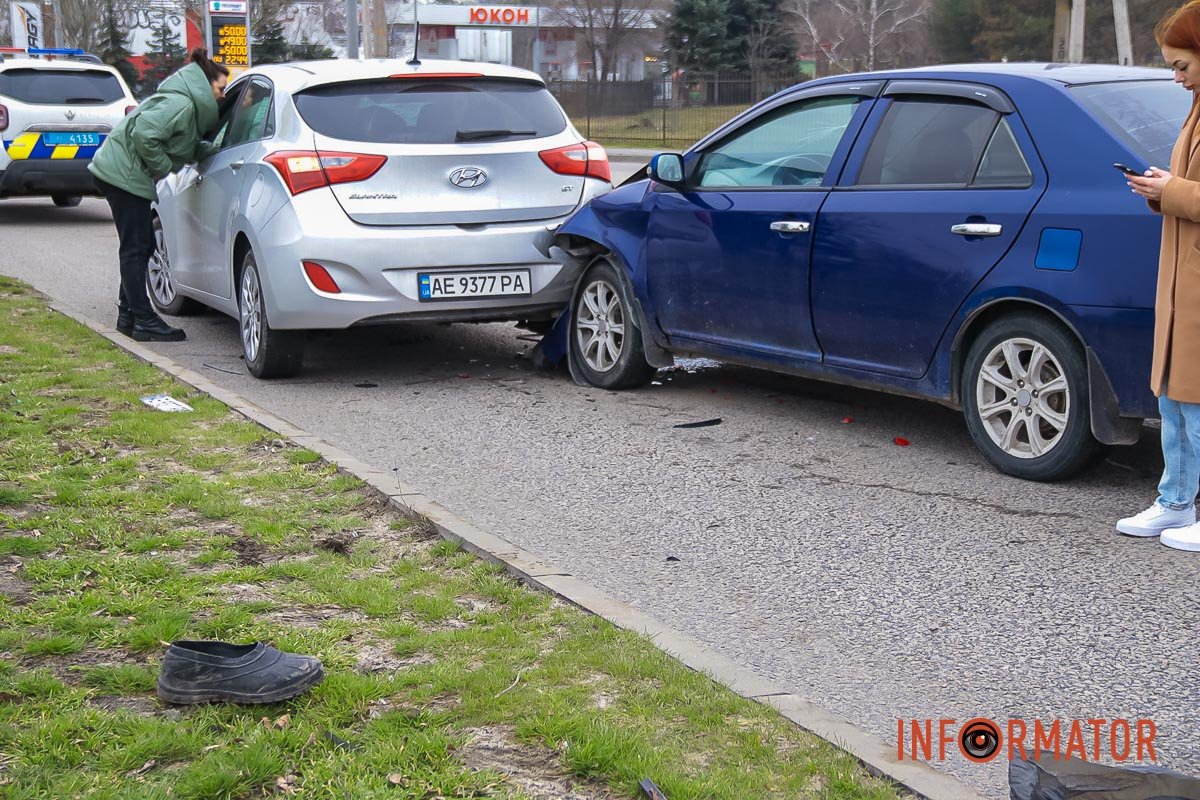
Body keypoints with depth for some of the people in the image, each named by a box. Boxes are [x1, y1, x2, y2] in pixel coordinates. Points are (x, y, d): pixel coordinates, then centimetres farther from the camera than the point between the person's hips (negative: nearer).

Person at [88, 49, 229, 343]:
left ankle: (128, 315, 22)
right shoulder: (180, 104, -18)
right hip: (125, 173, -11)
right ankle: (144, 321, -6)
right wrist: (163, 167, -16)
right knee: (136, 248, -8)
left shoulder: (188, 104, 15)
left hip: (120, 172, 11)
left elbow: (191, 148, 22)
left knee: (139, 246, 15)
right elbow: (144, 134, -28)